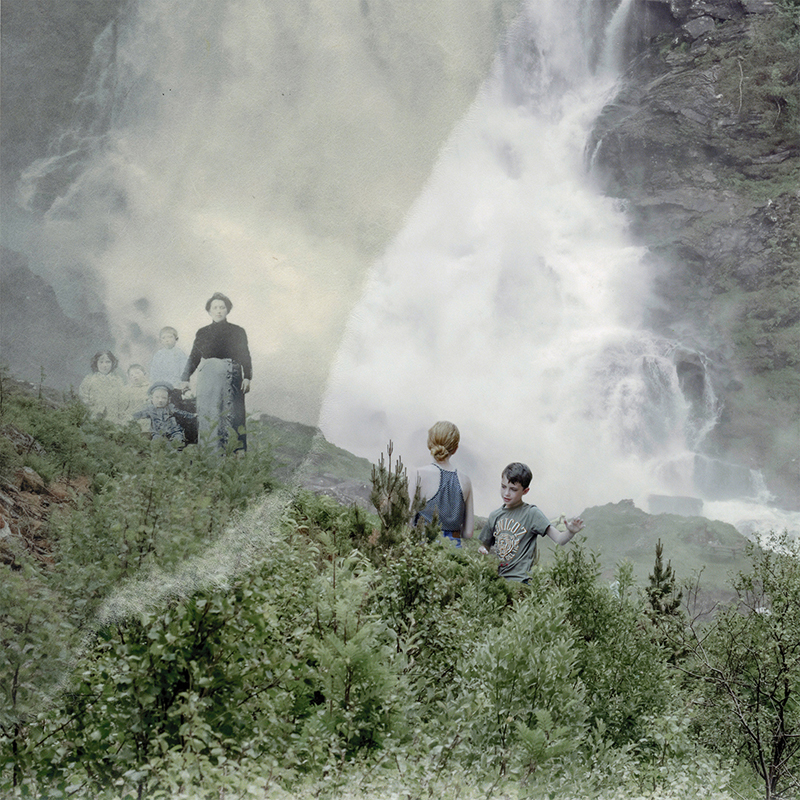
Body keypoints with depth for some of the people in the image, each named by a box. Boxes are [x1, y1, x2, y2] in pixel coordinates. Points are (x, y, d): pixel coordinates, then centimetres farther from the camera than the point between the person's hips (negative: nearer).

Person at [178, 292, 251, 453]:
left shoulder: (238, 332, 9)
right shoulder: (202, 333, 12)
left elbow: (246, 357, 7)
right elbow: (194, 358, 13)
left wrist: (247, 378, -5)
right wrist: (185, 379, 2)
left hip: (232, 379, -1)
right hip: (208, 379, 1)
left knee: (232, 416, -7)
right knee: (209, 417, -5)